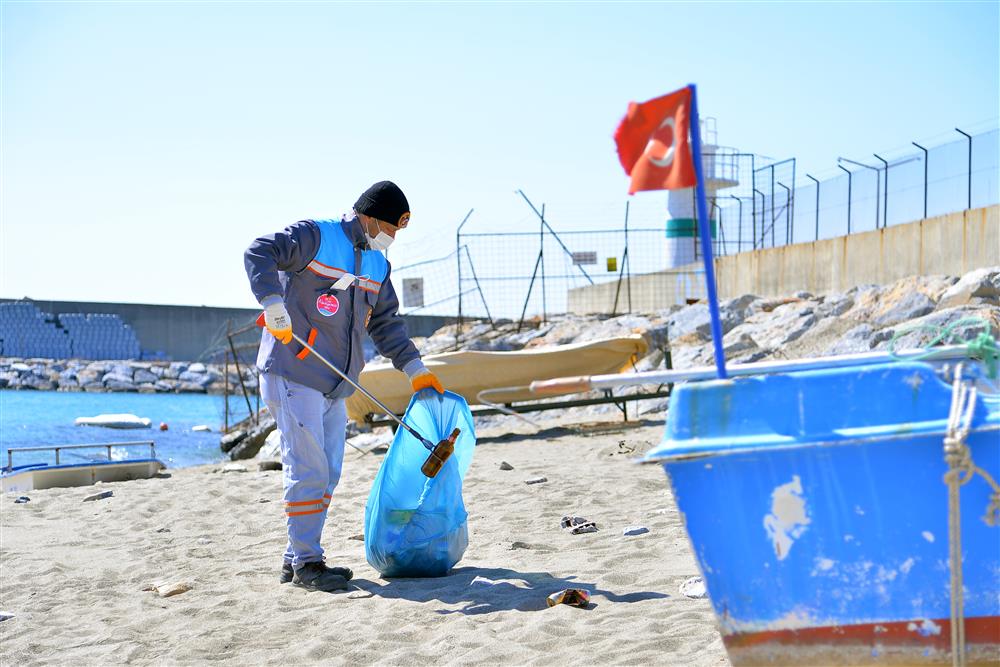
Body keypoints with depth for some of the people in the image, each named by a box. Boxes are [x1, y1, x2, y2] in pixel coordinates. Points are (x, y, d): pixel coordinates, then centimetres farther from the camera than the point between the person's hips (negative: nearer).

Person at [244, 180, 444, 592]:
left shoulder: (377, 265, 18)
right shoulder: (315, 236, -7)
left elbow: (385, 322, 23)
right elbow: (258, 253, -17)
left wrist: (413, 368, 15)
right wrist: (273, 304, -29)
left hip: (334, 383, 9)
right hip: (294, 373, -8)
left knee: (327, 474, 8)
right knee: (308, 469, -10)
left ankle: (297, 559, 16)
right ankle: (305, 562, -3)